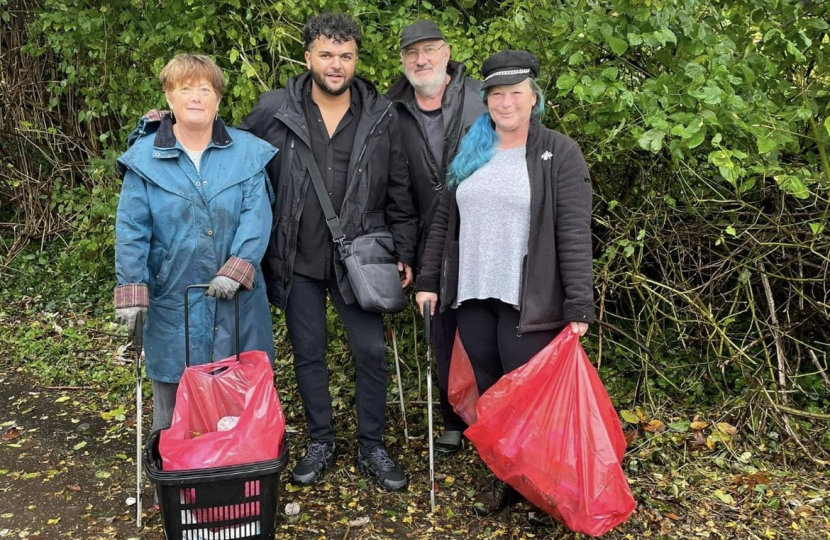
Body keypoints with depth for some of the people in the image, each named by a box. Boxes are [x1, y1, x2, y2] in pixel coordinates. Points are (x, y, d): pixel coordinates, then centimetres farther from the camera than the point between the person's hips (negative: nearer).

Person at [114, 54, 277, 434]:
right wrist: (131, 289, -9)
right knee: (174, 393, 11)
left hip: (237, 297, 1)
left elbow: (257, 214, -7)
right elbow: (132, 229, -3)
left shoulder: (248, 151, 0)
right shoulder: (145, 157, 0)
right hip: (173, 298, 0)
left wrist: (238, 268, -19)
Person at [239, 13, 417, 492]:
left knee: (371, 351, 3)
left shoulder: (382, 116, -1)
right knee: (308, 354, 11)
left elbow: (399, 193, 2)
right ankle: (321, 442, 29)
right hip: (297, 259, 0)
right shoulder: (273, 110, -3)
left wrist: (404, 252, 1)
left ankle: (372, 447, 22)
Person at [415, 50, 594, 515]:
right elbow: (445, 220, 14)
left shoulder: (560, 154, -4)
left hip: (529, 301, -5)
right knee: (489, 391, 12)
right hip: (473, 295, 5)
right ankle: (502, 476, 28)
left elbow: (575, 233, -10)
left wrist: (579, 305, -15)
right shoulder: (469, 152, 11)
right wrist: (430, 279, 10)